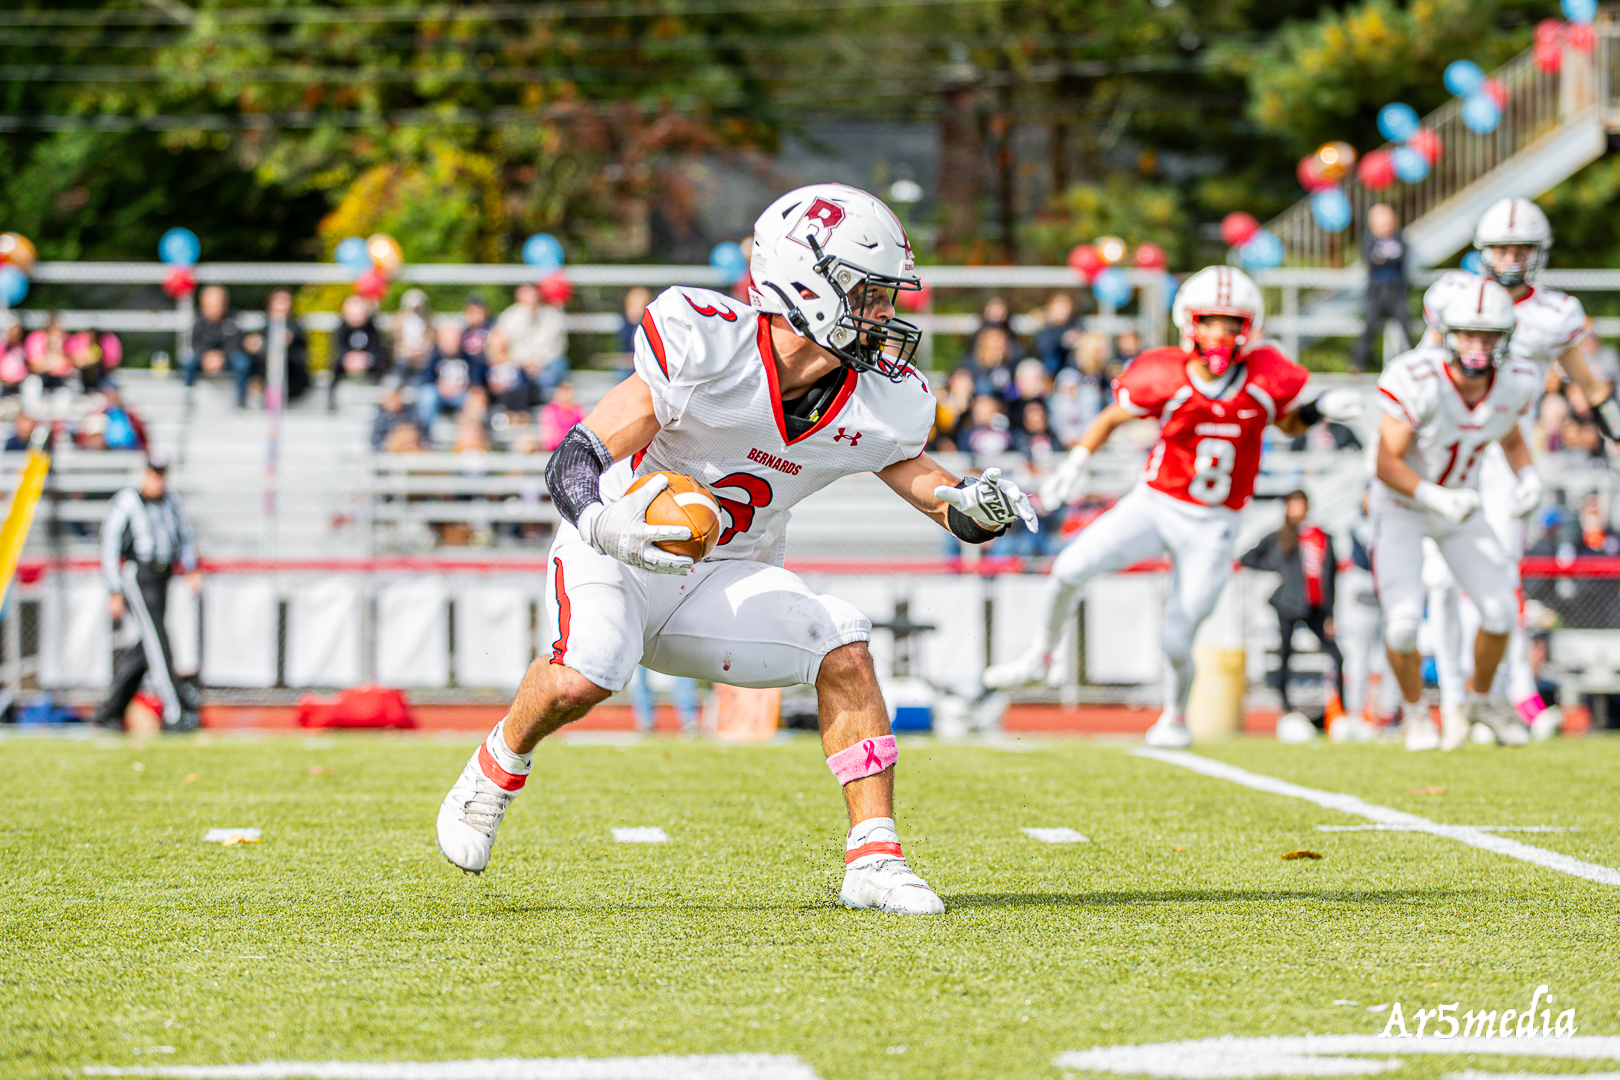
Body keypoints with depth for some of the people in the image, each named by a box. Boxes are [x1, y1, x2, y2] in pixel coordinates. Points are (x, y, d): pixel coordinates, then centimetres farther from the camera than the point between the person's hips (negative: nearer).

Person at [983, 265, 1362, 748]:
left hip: (1211, 526, 0)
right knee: (1070, 569, -13)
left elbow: (1288, 422, 10)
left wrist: (1320, 409, -9)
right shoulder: (1165, 377, -15)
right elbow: (1111, 418, 1)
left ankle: (1175, 715, 32)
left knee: (1179, 639, 1)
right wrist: (1076, 462, -11)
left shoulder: (1265, 377, -12)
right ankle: (1039, 656, 15)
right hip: (1155, 503, 0)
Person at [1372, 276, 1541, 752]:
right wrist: (1434, 497, -41)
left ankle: (1480, 700, 31)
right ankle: (1415, 711, 17)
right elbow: (1387, 463, -26)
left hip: (1460, 506, 5)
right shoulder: (1417, 381, -32)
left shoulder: (1514, 383, -15)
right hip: (1402, 506, -4)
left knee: (1501, 613, 0)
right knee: (1403, 624, -14)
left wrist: (1526, 476, -13)